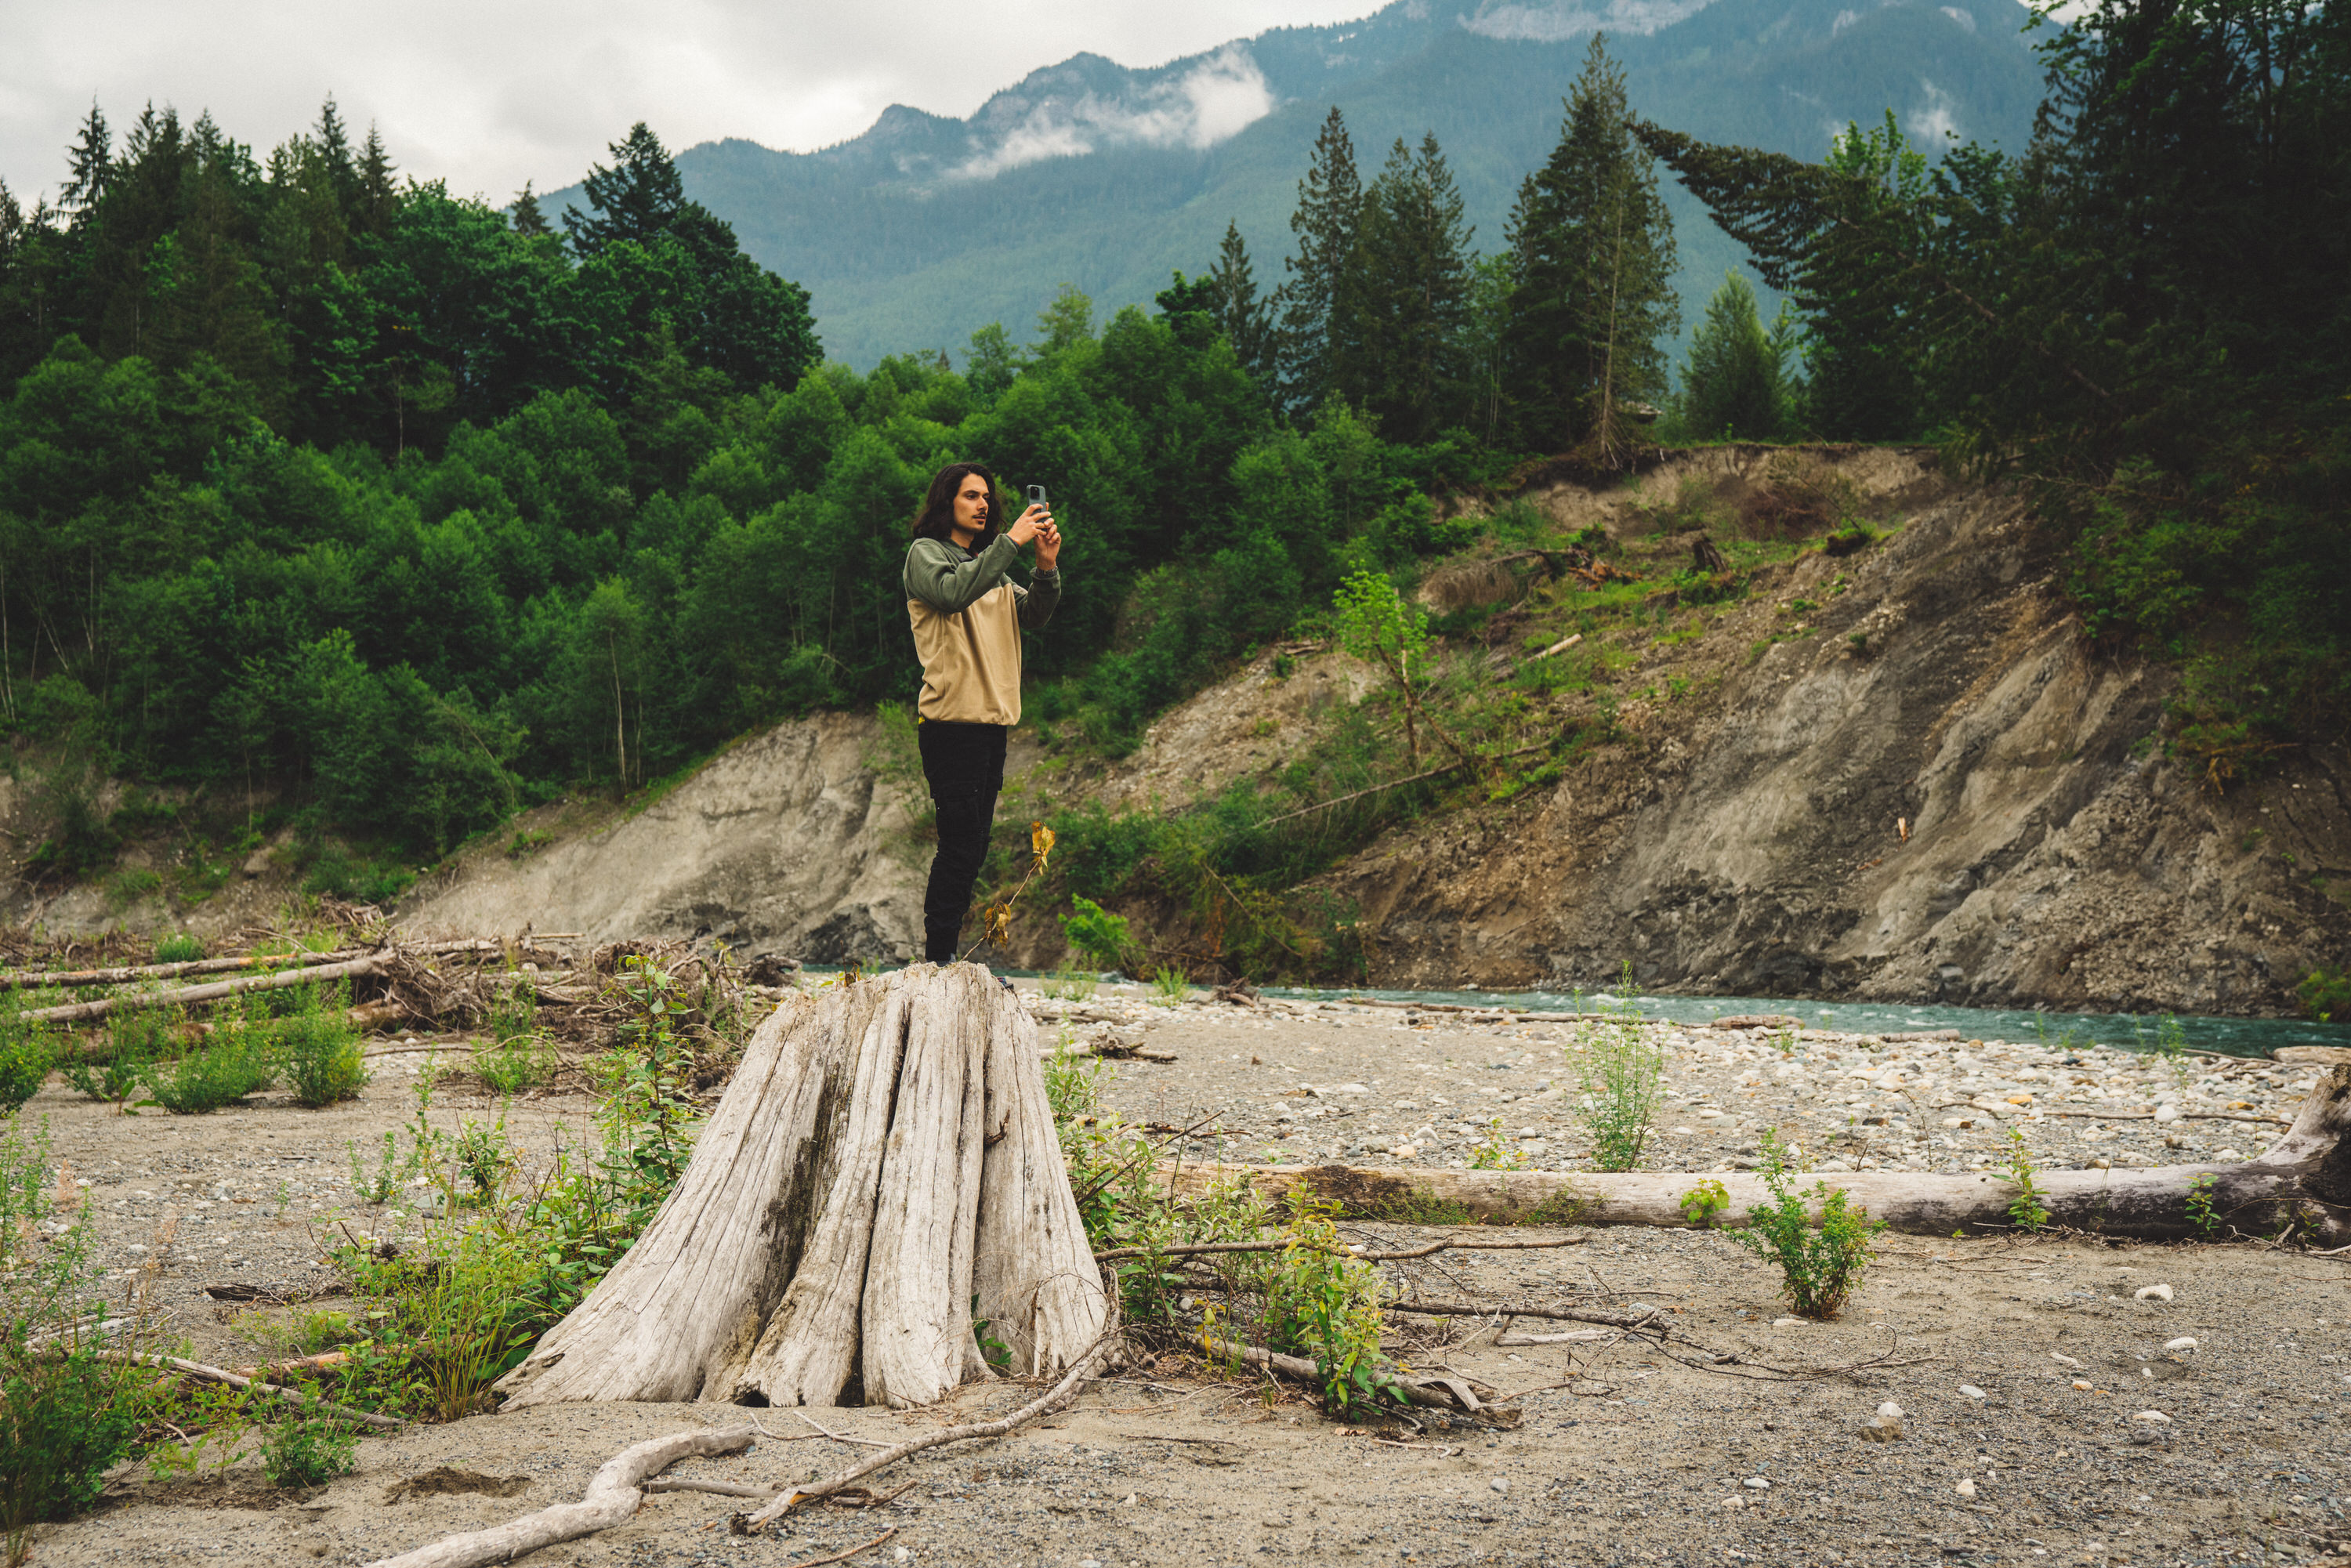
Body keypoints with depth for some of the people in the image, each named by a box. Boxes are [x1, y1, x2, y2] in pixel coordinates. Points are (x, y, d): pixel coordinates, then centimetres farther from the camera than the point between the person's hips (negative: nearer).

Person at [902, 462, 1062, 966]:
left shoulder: (990, 565, 21)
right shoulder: (925, 553, -1)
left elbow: (1033, 616, 11)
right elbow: (954, 593, -22)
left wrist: (1047, 567, -6)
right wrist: (1012, 541, -23)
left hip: (993, 721, 8)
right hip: (951, 721, -8)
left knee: (973, 848, 9)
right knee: (960, 845, -11)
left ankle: (948, 956, 14)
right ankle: (938, 961, -6)